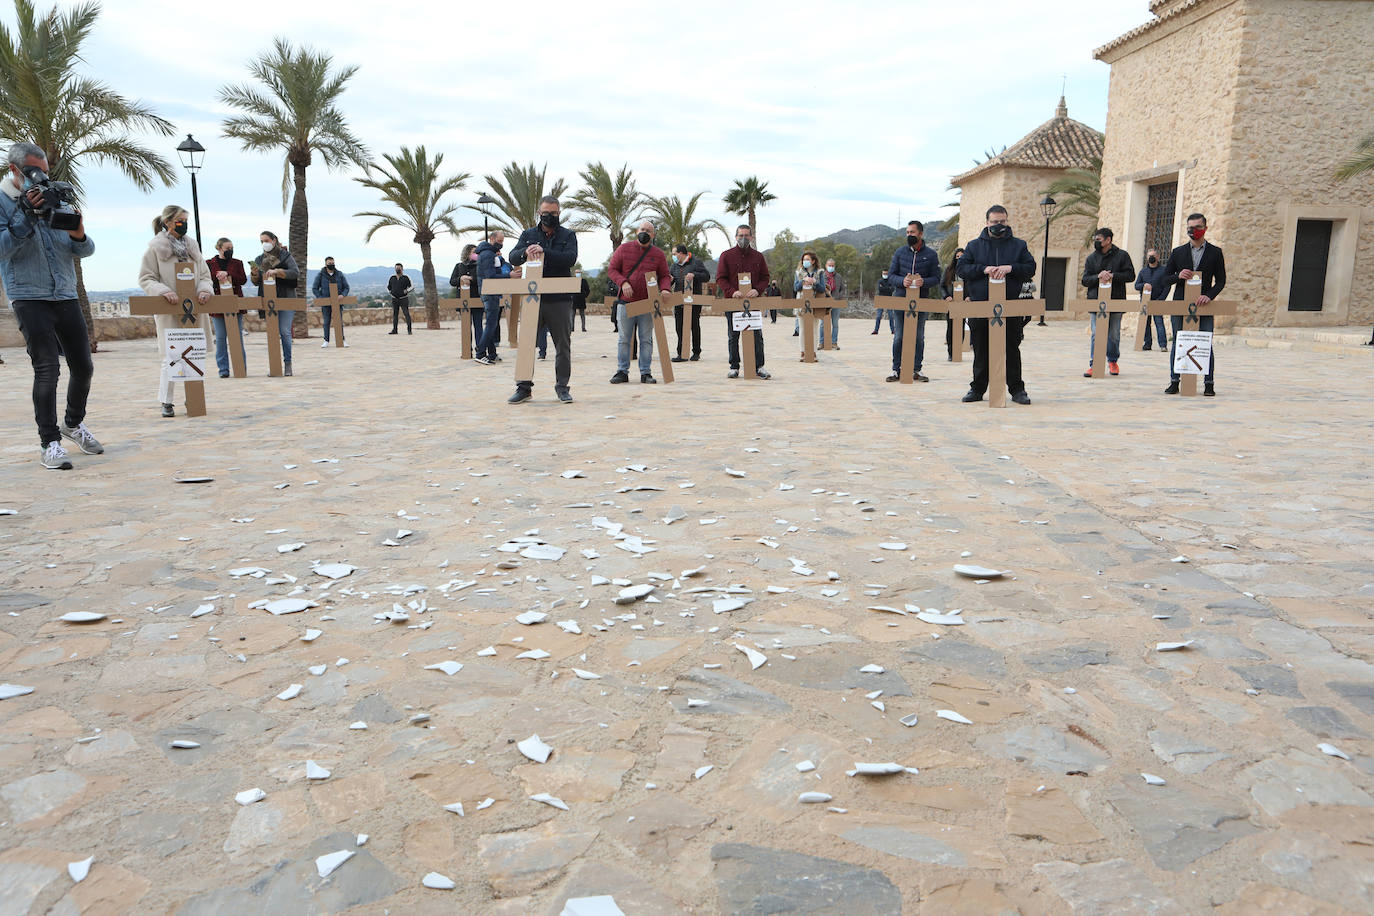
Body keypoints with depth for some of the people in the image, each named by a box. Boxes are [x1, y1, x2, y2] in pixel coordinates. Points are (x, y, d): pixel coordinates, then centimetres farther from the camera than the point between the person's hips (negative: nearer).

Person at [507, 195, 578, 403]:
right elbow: (513, 258, 1)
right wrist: (526, 252, -22)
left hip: (560, 299, -1)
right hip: (533, 298, 1)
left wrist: (544, 252, -22)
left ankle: (562, 386, 14)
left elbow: (570, 258, -11)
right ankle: (523, 387, 9)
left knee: (563, 345, 4)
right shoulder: (528, 234, 13)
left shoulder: (568, 235, 7)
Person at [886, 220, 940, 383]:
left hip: (921, 302, 0)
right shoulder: (900, 252, 6)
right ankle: (896, 370, 6)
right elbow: (891, 275, 5)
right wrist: (902, 281, -16)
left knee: (919, 337, 5)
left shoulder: (931, 254, 4)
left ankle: (916, 370, 12)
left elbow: (936, 278, 3)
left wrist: (924, 282, -18)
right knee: (899, 337, 0)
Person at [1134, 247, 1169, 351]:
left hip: (1158, 302, -4)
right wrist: (1144, 285, -13)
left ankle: (1163, 344, -12)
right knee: (1145, 323, 3)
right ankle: (1147, 344, 10)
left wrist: (1160, 300, -12)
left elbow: (1167, 287, -2)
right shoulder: (1143, 271, 14)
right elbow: (1136, 285, 9)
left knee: (1159, 322, -10)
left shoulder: (1163, 270, 2)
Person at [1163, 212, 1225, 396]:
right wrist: (1179, 276, -12)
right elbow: (1165, 278, 10)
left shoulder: (1215, 253, 8)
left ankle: (1208, 384, 1)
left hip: (1204, 306, -1)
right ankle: (1174, 381, 8)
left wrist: (1210, 295, -12)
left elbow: (1221, 281, 5)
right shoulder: (1178, 252, 10)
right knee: (1177, 344, 2)